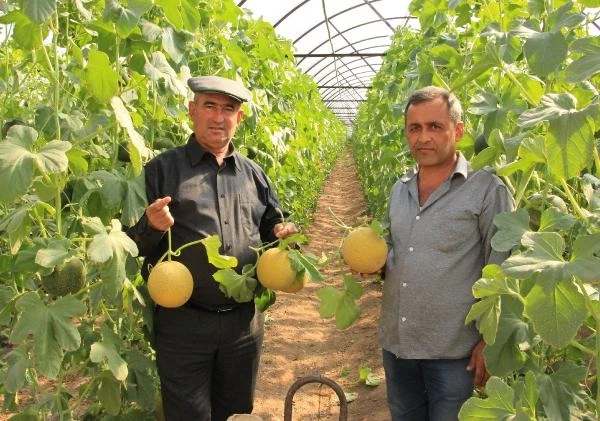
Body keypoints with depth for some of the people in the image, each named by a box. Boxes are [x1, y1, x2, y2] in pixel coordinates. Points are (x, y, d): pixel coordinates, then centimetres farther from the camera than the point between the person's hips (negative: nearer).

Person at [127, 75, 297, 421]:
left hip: (245, 322, 4)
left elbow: (271, 226, 18)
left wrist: (283, 234, -5)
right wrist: (152, 227, -24)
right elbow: (133, 243, -1)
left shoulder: (254, 174, 9)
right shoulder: (162, 169, -3)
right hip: (183, 324, -4)